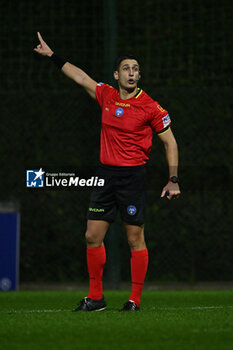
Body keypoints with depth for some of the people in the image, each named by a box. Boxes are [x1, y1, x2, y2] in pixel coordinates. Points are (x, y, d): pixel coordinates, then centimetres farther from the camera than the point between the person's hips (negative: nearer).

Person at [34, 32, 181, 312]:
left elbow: (169, 142, 0)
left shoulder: (150, 107, -7)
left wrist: (173, 180, -5)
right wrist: (52, 55, 25)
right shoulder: (106, 95, 6)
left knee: (135, 239, -4)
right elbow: (79, 77, 21)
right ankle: (95, 297, 13)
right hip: (105, 173, 5)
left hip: (132, 176, -5)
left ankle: (135, 299, 2)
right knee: (93, 236, 4)